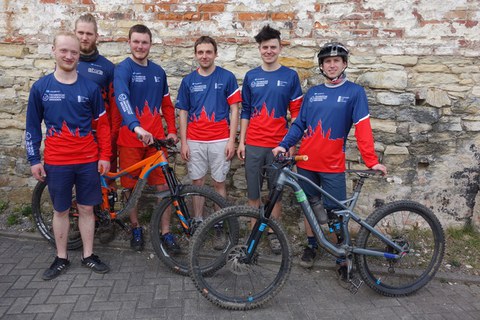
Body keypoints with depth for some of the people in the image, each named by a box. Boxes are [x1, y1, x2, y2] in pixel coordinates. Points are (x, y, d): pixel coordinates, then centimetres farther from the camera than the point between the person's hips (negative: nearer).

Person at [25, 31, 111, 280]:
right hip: (56, 163, 0)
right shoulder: (40, 87, 1)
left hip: (88, 161, 0)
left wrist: (105, 155, 0)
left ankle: (88, 256, 23)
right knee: (60, 210, 11)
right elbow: (32, 126, 5)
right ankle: (61, 258, 26)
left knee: (86, 208, 9)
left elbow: (102, 124, 4)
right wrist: (34, 160, 2)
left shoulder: (90, 88, 1)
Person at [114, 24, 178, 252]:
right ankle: (136, 228, 27)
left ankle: (166, 232, 15)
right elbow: (121, 99, -24)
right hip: (131, 137, -3)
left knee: (163, 184, 3)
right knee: (132, 185, 8)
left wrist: (172, 130, 9)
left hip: (156, 137, 4)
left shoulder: (158, 71, 11)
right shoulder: (123, 69, -6)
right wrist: (137, 128, -39)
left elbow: (166, 104, 19)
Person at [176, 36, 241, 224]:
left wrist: (231, 140, -7)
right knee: (197, 182, 9)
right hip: (194, 142, 2)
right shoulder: (188, 81, 7)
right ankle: (197, 219, 23)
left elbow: (234, 110, -1)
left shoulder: (227, 77, 0)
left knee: (219, 182, 7)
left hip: (220, 141, -2)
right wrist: (183, 142, 2)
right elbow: (183, 113, 8)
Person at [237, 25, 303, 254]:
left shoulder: (290, 76, 2)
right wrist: (241, 141, 5)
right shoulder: (251, 76, 8)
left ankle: (273, 232, 23)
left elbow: (296, 112, 2)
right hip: (253, 144, 2)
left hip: (278, 144, -1)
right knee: (253, 191, 8)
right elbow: (245, 112, 10)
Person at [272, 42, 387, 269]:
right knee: (310, 206, 14)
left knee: (335, 212, 1)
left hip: (332, 165, -3)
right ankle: (311, 245, 33)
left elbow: (362, 128, -8)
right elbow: (299, 124, 9)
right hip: (306, 163, 3)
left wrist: (371, 161, -17)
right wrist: (283, 145, -6)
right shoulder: (312, 93, 10)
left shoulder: (354, 92, 0)